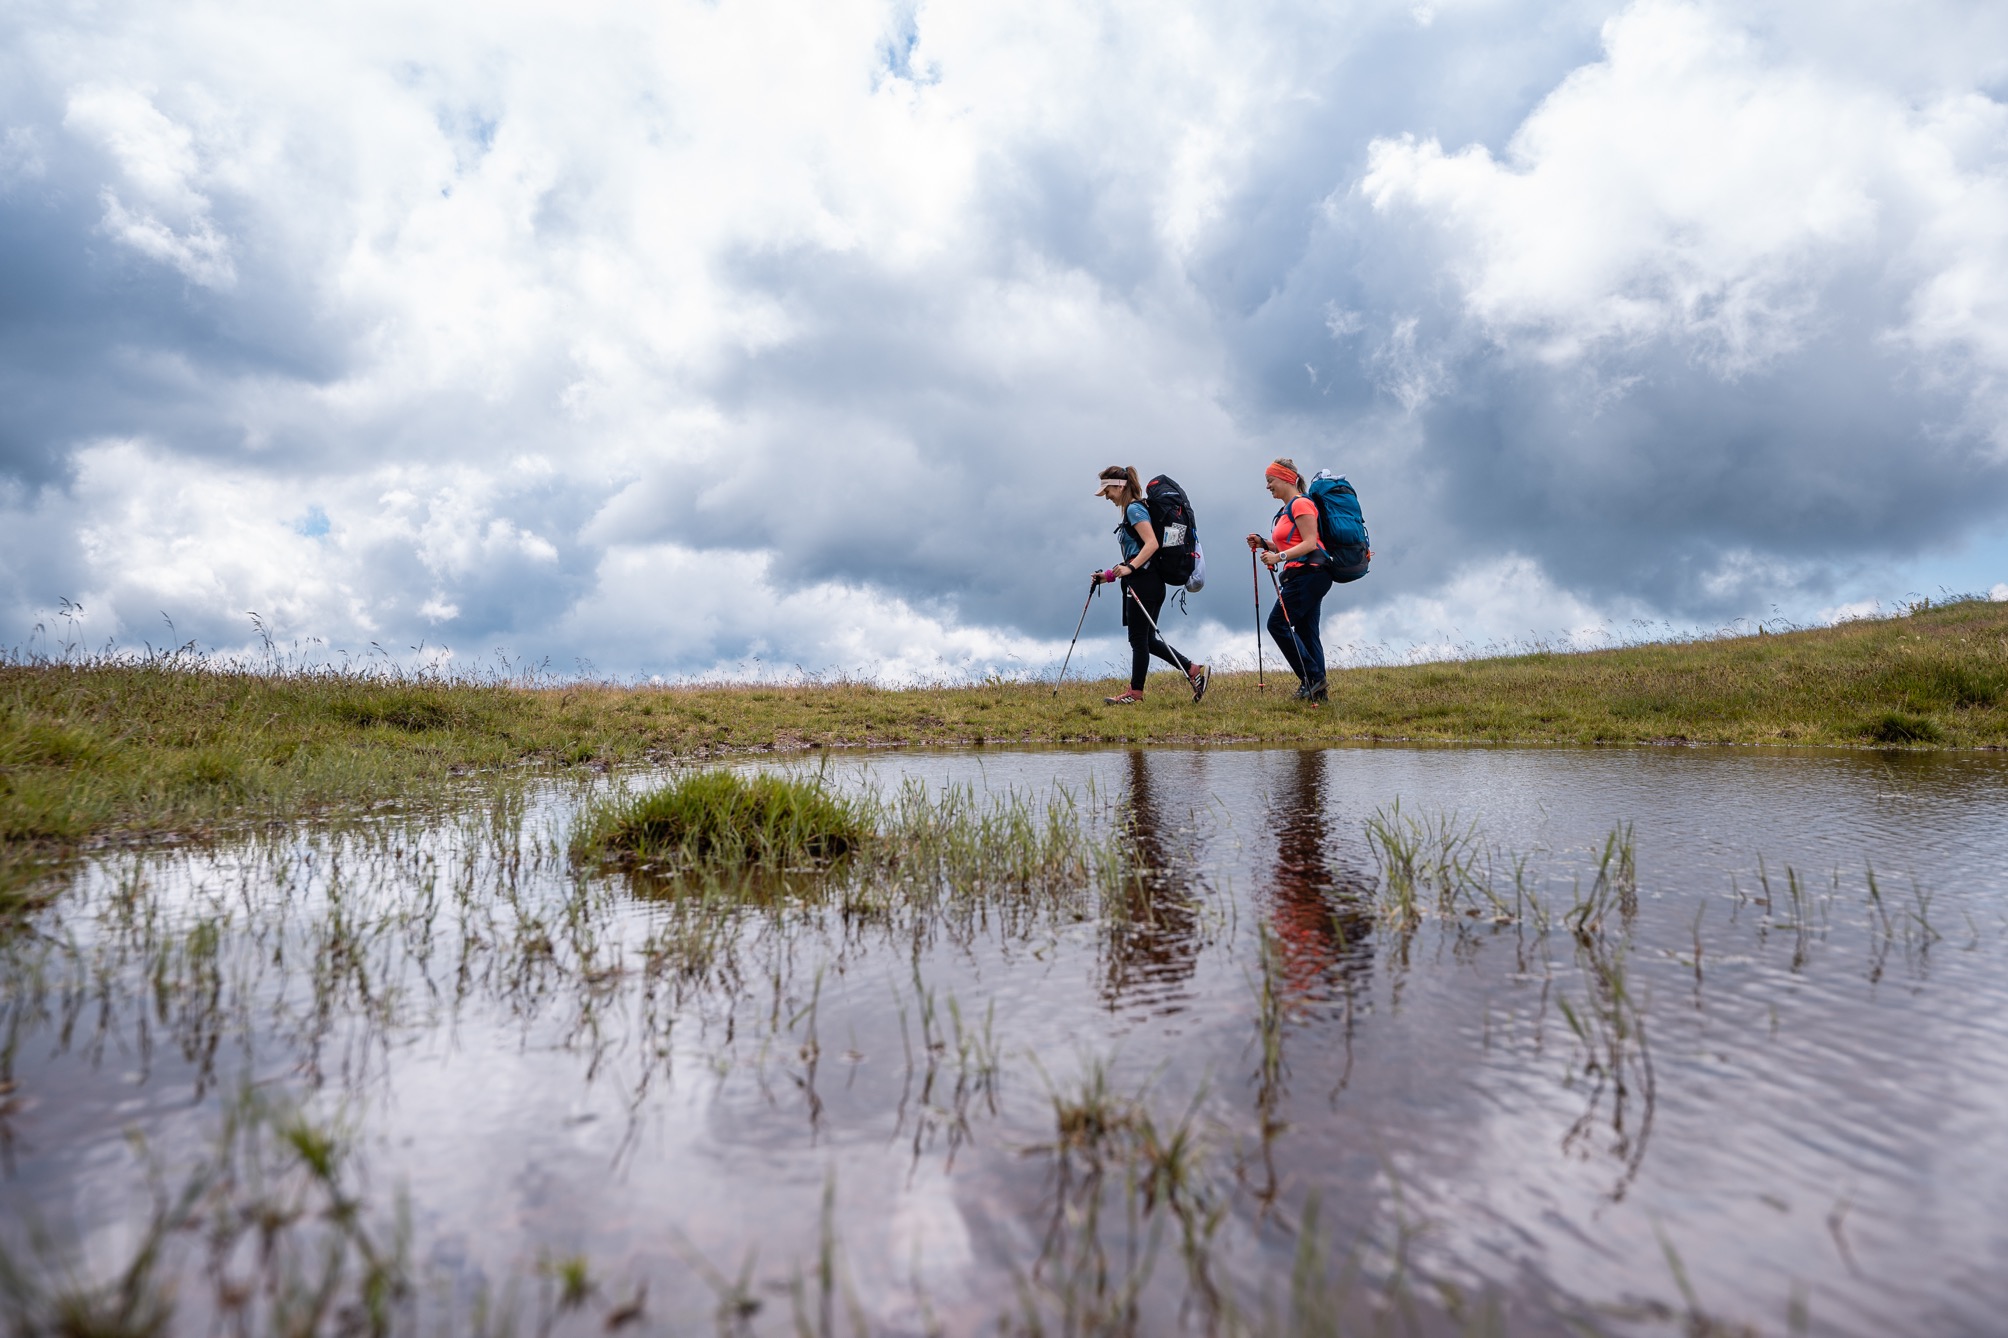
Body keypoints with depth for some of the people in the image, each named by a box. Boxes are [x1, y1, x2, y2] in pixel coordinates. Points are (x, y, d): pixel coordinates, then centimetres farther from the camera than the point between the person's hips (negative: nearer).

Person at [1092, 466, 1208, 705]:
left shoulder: (1134, 509, -10)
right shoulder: (1132, 509, 20)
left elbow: (1151, 544, -22)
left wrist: (1129, 568, -31)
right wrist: (1109, 575, 19)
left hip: (1144, 581, -10)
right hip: (1150, 583, 10)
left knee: (1138, 639, -2)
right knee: (1147, 639, 12)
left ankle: (1135, 693, 6)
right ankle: (1194, 670, 12)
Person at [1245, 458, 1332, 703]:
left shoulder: (1301, 504, -9)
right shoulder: (1287, 509, 21)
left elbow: (1310, 543, -18)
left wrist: (1279, 557, -26)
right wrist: (1264, 543, 12)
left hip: (1310, 571, -10)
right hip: (1302, 575, 10)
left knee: (1278, 623, -13)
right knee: (1305, 631, 7)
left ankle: (1312, 678, -13)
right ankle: (1316, 689, 8)